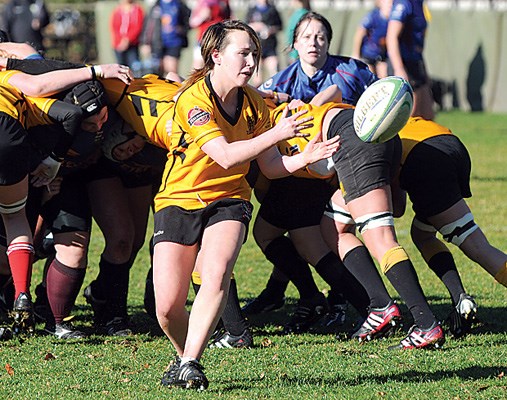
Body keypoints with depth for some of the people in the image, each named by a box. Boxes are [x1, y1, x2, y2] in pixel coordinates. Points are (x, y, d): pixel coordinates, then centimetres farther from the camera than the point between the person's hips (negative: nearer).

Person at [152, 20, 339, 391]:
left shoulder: (254, 103, -1)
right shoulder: (193, 100, -19)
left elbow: (270, 165, 3)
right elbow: (226, 155, -28)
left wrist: (303, 158, -16)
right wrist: (277, 133, -32)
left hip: (228, 201, 3)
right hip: (179, 200, -3)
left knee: (216, 274, -27)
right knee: (167, 307, -9)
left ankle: (190, 363, -27)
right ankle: (185, 355, 21)